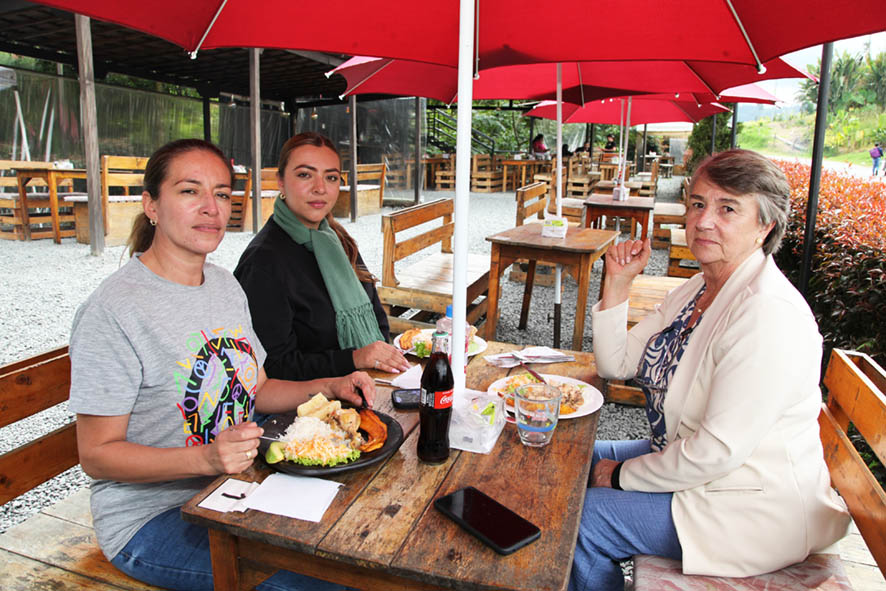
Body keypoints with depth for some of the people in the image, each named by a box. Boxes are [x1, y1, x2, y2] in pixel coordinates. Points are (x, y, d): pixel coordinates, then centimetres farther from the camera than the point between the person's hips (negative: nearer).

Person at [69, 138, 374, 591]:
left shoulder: (226, 286, 7)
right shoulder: (111, 310, -19)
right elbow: (97, 455, -16)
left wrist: (329, 387, -3)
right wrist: (206, 458, -31)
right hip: (150, 519, -7)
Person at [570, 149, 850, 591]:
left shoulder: (770, 314, -27)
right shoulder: (697, 289, 2)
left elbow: (718, 451, -28)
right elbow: (616, 364, 4)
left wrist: (623, 475, -15)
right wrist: (617, 283, -7)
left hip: (752, 509, -9)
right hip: (684, 462, 9)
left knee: (580, 518, -13)